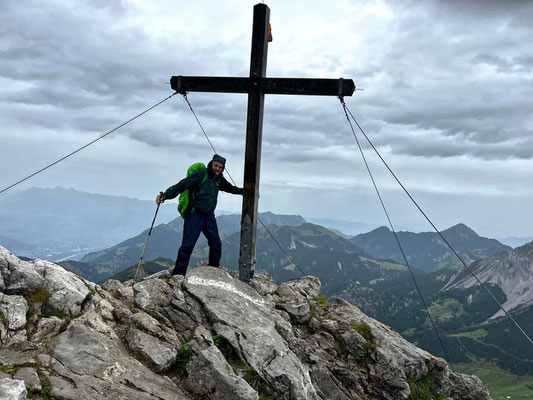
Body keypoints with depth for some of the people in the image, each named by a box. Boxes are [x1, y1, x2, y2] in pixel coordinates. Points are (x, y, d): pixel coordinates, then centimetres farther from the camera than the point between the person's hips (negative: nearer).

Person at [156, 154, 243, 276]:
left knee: (216, 245, 6)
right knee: (188, 245, -12)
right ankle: (177, 274, -7)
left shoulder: (219, 179, 12)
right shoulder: (200, 174, -9)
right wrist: (165, 195, -30)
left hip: (209, 216, 7)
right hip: (195, 214, -7)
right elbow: (181, 185, -17)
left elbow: (230, 188, 33)